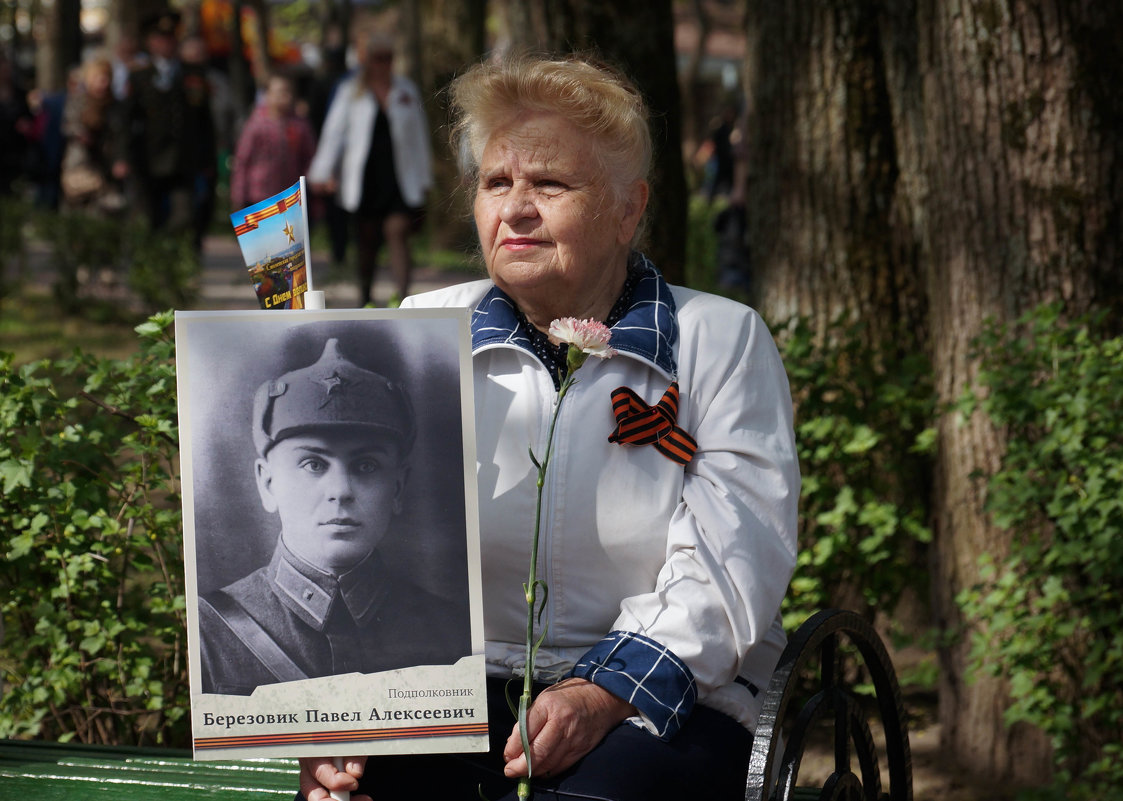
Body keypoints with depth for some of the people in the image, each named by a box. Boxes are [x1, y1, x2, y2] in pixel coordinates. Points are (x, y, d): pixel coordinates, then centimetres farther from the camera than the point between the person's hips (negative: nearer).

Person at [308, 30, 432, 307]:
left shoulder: (407, 90, 10)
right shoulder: (350, 92, 6)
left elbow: (419, 134, 15)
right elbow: (334, 131, 4)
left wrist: (423, 178, 14)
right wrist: (323, 171, -3)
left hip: (400, 178, 0)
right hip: (364, 178, 0)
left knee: (397, 233, -14)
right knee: (367, 241, 8)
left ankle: (402, 297, -23)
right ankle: (365, 298, 24)